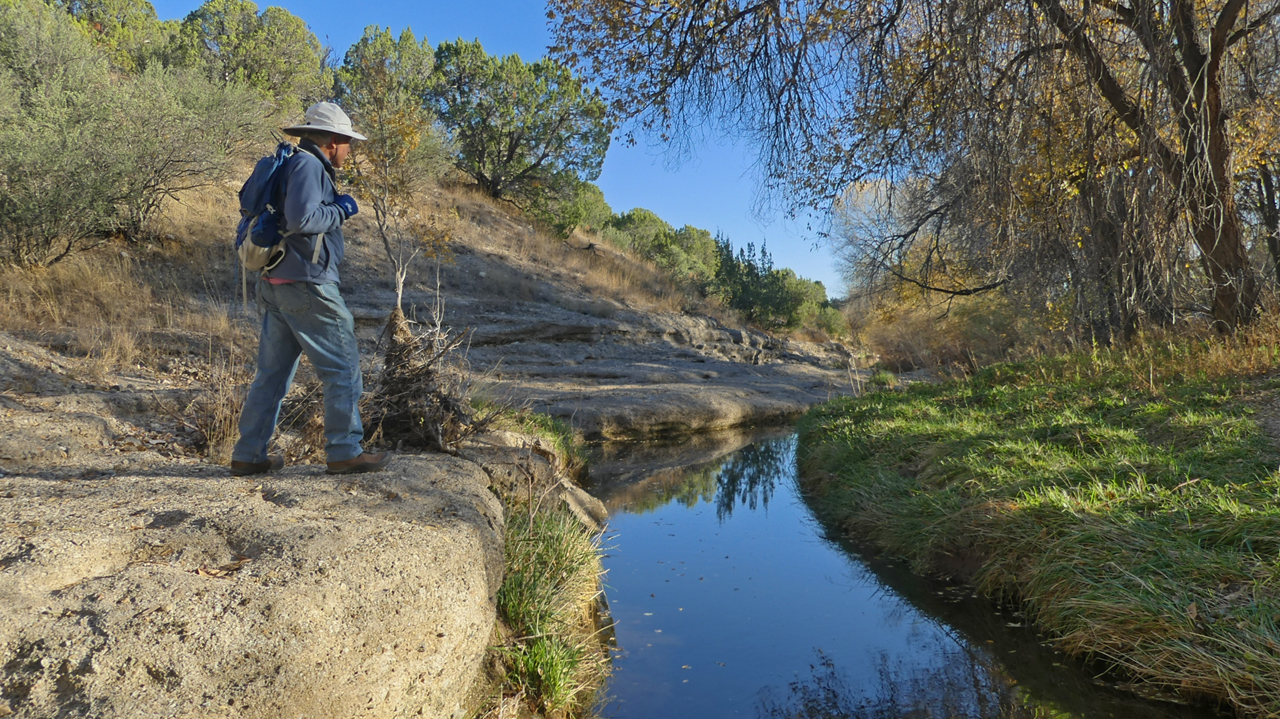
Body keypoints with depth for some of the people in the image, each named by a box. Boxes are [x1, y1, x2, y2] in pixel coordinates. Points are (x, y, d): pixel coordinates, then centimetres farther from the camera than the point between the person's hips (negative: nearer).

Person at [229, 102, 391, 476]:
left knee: (272, 372, 12)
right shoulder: (307, 165, -10)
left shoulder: (296, 165, 20)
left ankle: (248, 455, 17)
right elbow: (301, 218, -24)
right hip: (306, 284, -10)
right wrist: (341, 209, -8)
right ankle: (344, 452, 2)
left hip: (276, 285, 10)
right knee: (343, 367, -2)